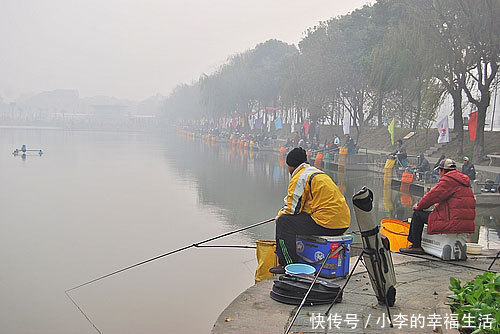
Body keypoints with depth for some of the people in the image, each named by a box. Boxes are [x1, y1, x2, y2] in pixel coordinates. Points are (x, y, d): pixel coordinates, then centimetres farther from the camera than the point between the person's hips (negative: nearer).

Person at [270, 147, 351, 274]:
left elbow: (292, 209, -10)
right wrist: (284, 212, 27)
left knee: (283, 222, -4)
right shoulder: (318, 172, 23)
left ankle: (289, 265, -3)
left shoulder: (299, 178, -7)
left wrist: (280, 215, 11)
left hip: (326, 223, -10)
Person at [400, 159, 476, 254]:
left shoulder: (448, 181, -11)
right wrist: (439, 205, 23)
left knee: (417, 214, 2)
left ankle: (416, 246, 5)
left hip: (452, 223, -10)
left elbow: (432, 195, -9)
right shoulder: (463, 181, 19)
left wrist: (419, 206, 6)